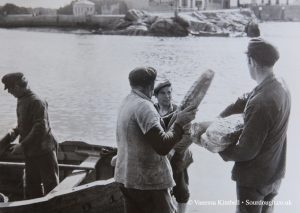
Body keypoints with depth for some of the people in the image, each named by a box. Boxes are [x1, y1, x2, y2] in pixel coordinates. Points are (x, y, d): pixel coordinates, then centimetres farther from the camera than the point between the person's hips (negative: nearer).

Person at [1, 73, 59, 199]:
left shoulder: (36, 102, -19)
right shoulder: (21, 101, 10)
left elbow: (41, 128, -26)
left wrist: (23, 145, -24)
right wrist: (15, 132, 2)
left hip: (44, 151, -9)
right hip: (30, 153, 9)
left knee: (51, 186, 1)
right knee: (31, 189, 16)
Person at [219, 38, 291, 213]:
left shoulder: (260, 103, -33)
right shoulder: (281, 86, -6)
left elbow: (246, 151, -25)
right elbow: (244, 102, 7)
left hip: (254, 178, -7)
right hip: (274, 173, 7)